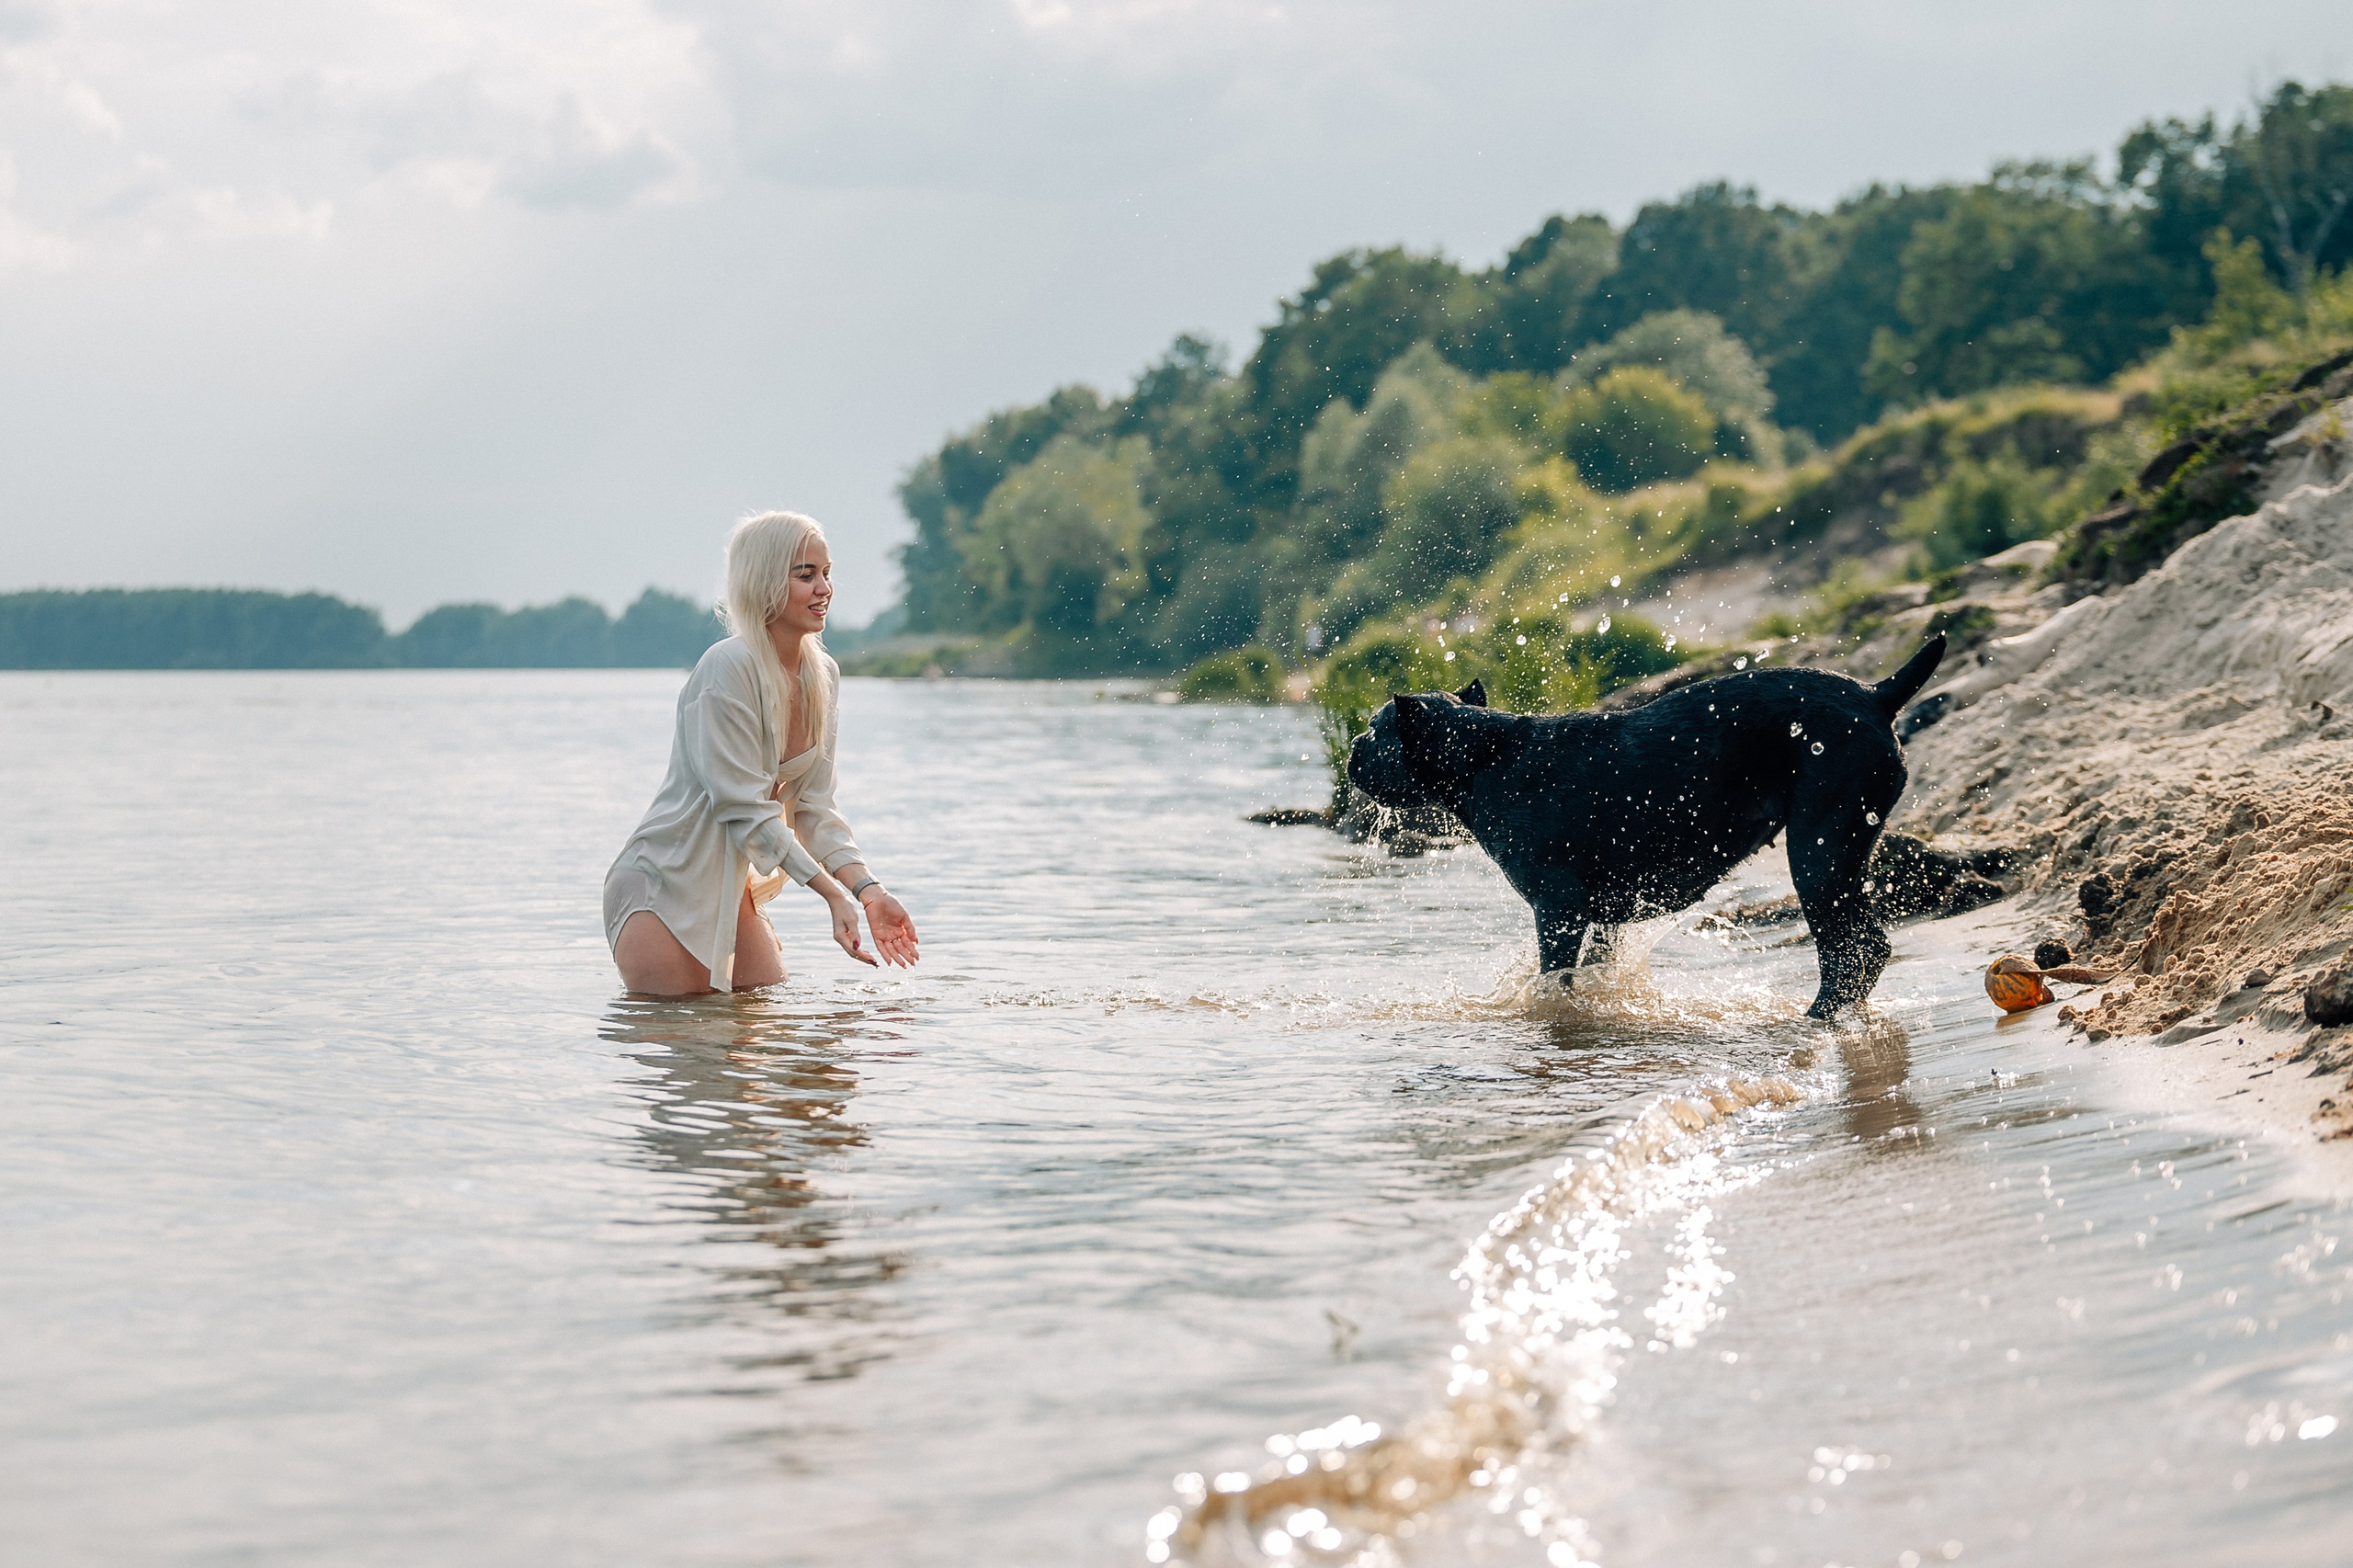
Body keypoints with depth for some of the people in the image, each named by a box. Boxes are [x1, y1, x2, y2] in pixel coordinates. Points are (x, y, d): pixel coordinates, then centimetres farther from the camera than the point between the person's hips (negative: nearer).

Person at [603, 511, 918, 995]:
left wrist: (867, 890, -11)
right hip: (664, 884, -8)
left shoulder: (823, 675, 3)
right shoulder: (728, 668, -22)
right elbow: (746, 808, -24)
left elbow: (813, 806, 3)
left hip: (732, 890, 8)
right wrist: (834, 893, -27)